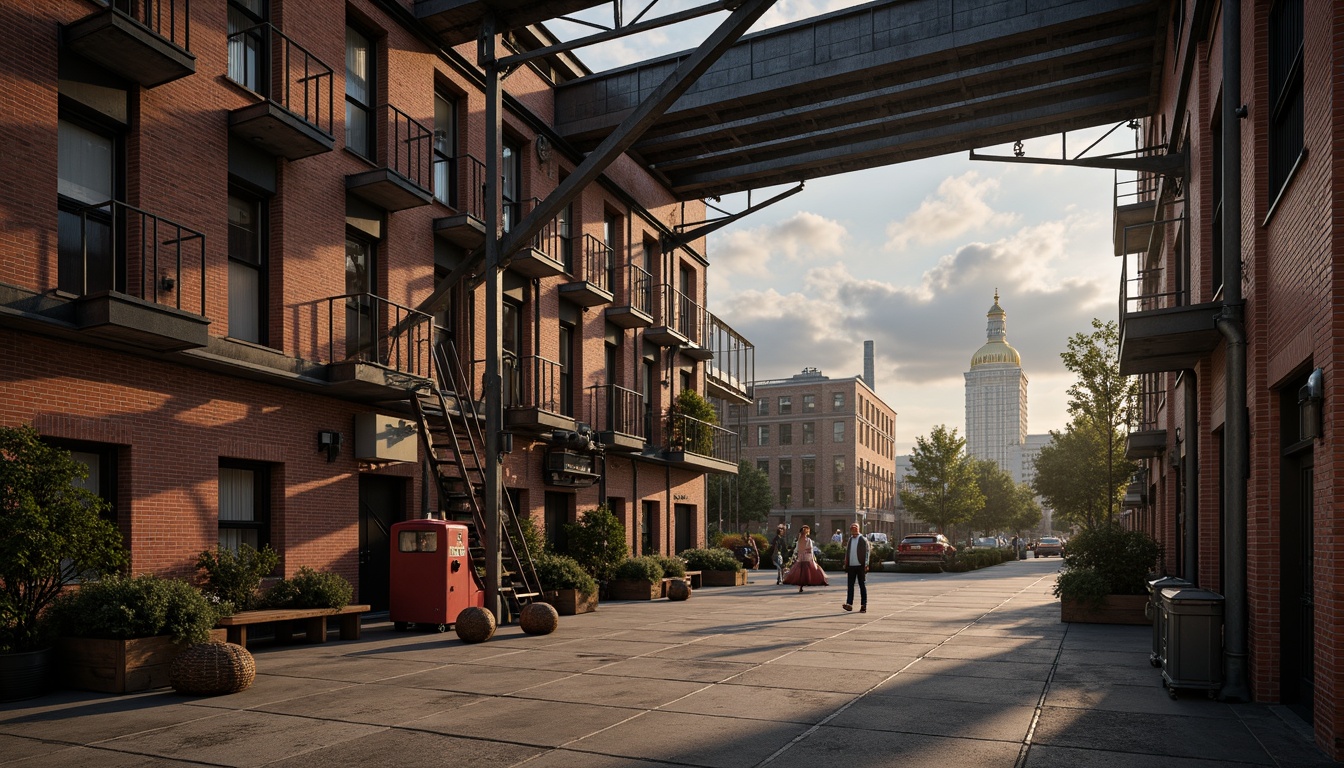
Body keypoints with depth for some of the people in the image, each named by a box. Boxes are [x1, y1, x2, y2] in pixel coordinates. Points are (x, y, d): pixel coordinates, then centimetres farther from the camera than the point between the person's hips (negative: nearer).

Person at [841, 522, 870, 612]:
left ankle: (863, 606, 5)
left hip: (860, 567, -4)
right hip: (851, 567, 5)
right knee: (850, 586, -2)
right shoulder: (849, 540, 14)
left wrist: (866, 565, -15)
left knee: (862, 586, 2)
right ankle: (849, 604, -6)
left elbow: (866, 553, -6)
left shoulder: (863, 540, -2)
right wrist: (846, 566, 12)